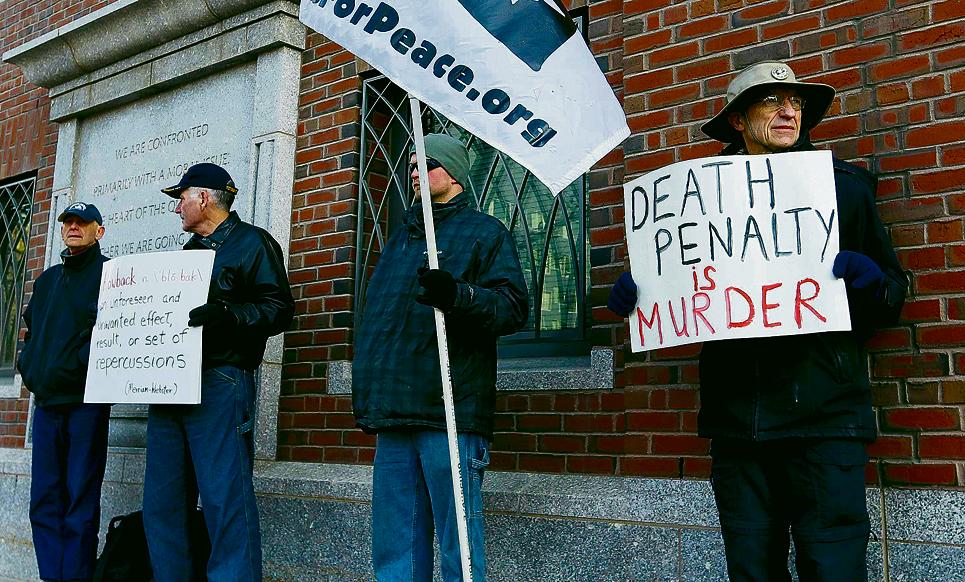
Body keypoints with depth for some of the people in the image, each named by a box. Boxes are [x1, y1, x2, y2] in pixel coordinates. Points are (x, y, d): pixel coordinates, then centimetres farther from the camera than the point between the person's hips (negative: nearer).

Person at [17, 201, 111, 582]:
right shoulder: (47, 279, 21)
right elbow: (30, 327, 28)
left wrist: (78, 366, -17)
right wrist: (27, 366, 11)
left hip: (85, 401, -7)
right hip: (45, 401, 7)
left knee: (80, 500, -3)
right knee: (44, 501, 8)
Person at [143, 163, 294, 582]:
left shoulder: (251, 242, 3)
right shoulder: (188, 252, 28)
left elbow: (278, 308, -9)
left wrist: (228, 316, -24)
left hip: (218, 383, -8)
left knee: (226, 501, -10)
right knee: (162, 505, 8)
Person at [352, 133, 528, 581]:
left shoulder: (484, 232, 4)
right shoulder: (400, 239, 24)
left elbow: (513, 307, -8)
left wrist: (457, 295, -26)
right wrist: (366, 393, 22)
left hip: (450, 413, -7)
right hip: (394, 414, 7)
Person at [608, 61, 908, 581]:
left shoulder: (845, 185, 8)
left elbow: (894, 292, 8)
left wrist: (871, 282, -15)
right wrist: (633, 293, -2)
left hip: (824, 418, -1)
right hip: (736, 419, 2)